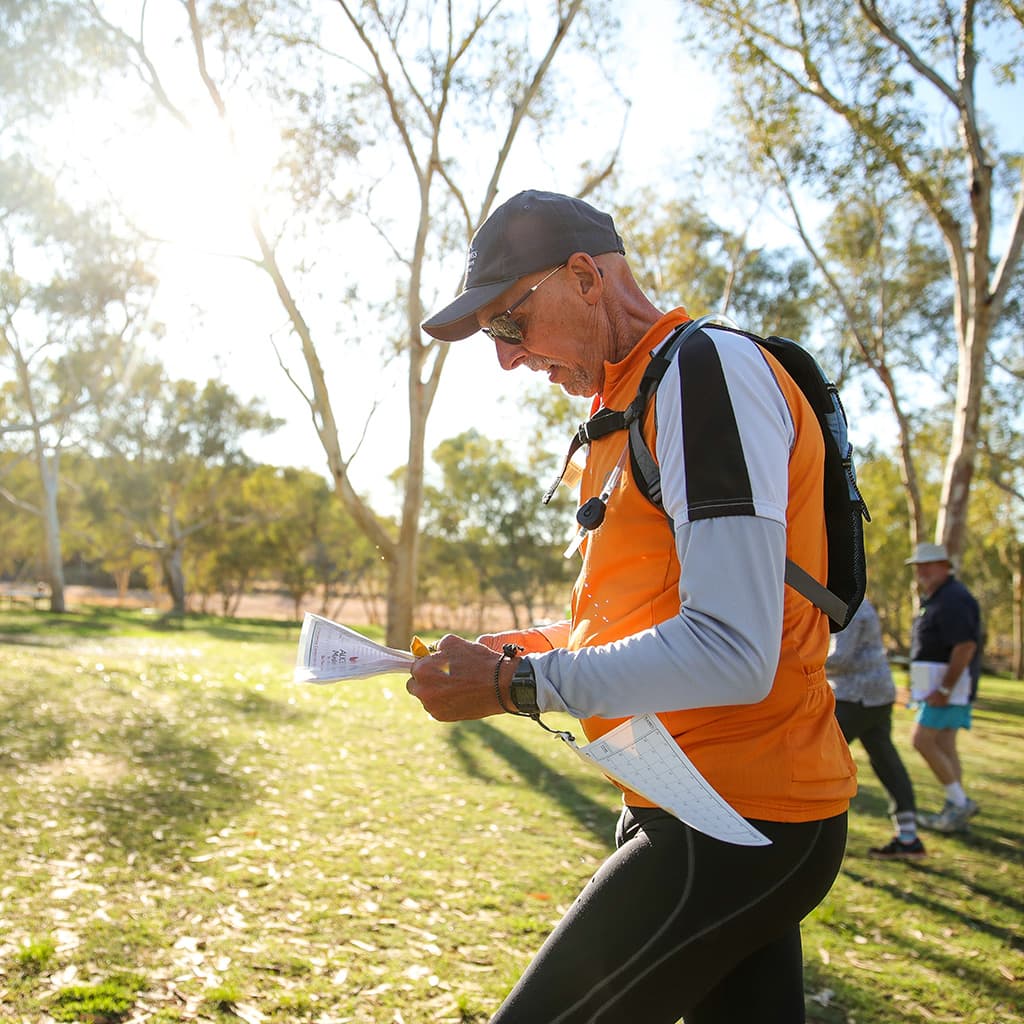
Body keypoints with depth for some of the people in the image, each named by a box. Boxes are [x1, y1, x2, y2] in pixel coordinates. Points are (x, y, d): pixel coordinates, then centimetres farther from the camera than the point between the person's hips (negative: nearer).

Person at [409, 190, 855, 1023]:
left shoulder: (709, 368, -16)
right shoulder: (631, 400, 15)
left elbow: (731, 652, -25)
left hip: (735, 823, -10)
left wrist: (515, 688, -18)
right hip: (713, 806, 10)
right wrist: (526, 649, 8)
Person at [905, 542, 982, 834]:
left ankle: (960, 802, -2)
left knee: (922, 740, -11)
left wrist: (944, 689, -24)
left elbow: (965, 646, -25)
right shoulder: (937, 598, 16)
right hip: (939, 683, 10)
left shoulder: (953, 600, -17)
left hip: (950, 683, -10)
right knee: (944, 745, 10)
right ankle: (955, 812, 14)